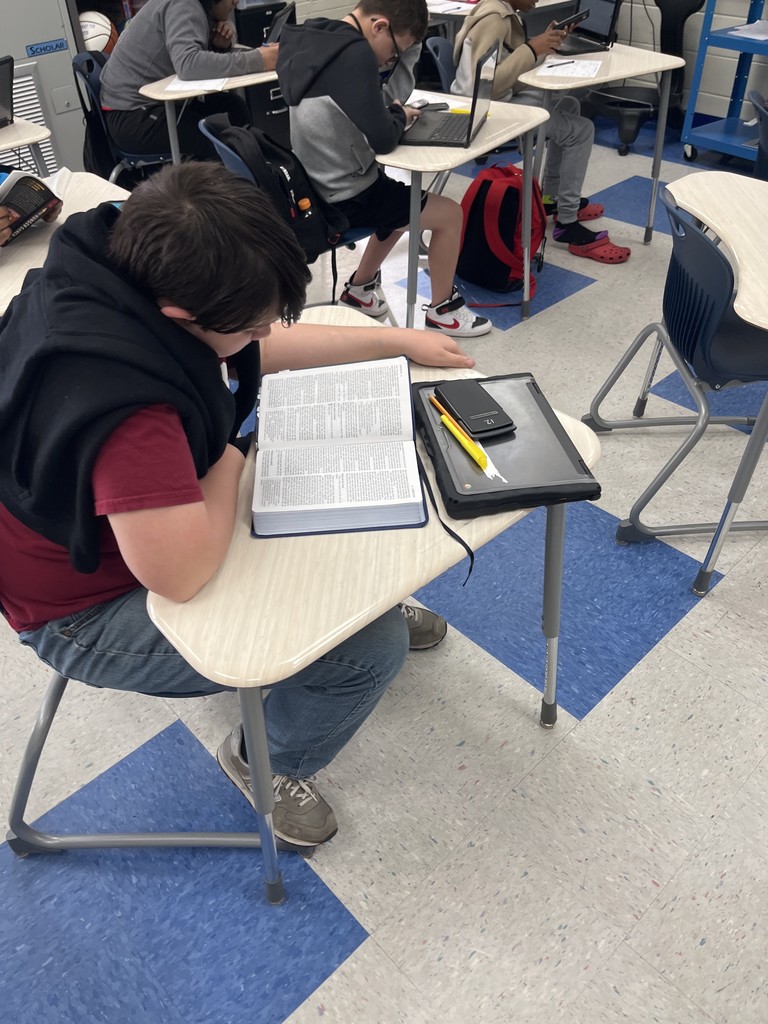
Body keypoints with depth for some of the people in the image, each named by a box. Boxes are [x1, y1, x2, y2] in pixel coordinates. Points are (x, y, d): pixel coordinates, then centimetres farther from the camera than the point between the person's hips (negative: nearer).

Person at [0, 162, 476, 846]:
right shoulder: (120, 404, -42)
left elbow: (263, 350, 3)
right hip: (94, 611, -8)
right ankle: (268, 762, 15)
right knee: (373, 645, -15)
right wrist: (228, 464, -21)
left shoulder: (133, 273, -12)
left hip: (146, 505, 9)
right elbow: (184, 571, -38)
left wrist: (398, 340, 4)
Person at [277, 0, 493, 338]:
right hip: (345, 199, -9)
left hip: (317, 188, 9)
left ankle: (360, 288, 37)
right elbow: (382, 139, -23)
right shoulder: (355, 53, -23)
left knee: (404, 201, 32)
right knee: (450, 213, 3)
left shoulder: (314, 39, 5)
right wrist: (399, 113, -4)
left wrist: (392, 109, 2)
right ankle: (441, 309, 17)